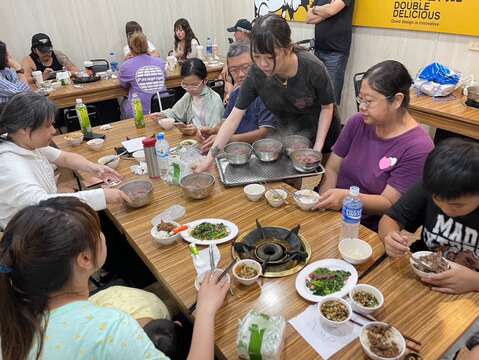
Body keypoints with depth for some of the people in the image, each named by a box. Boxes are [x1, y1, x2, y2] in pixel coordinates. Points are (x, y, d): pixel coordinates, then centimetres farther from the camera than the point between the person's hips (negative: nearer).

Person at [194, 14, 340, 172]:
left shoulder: (312, 68, -30)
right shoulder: (256, 73, -24)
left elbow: (327, 107, -14)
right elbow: (234, 117, -22)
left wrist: (317, 149, -22)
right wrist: (209, 159, -26)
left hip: (321, 130, -1)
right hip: (288, 133, 1)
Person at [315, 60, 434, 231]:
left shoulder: (417, 148, -14)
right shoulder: (358, 122, 0)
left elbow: (389, 204, -14)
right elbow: (332, 168, 2)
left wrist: (347, 197, -30)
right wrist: (323, 202, -14)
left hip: (368, 230, -4)